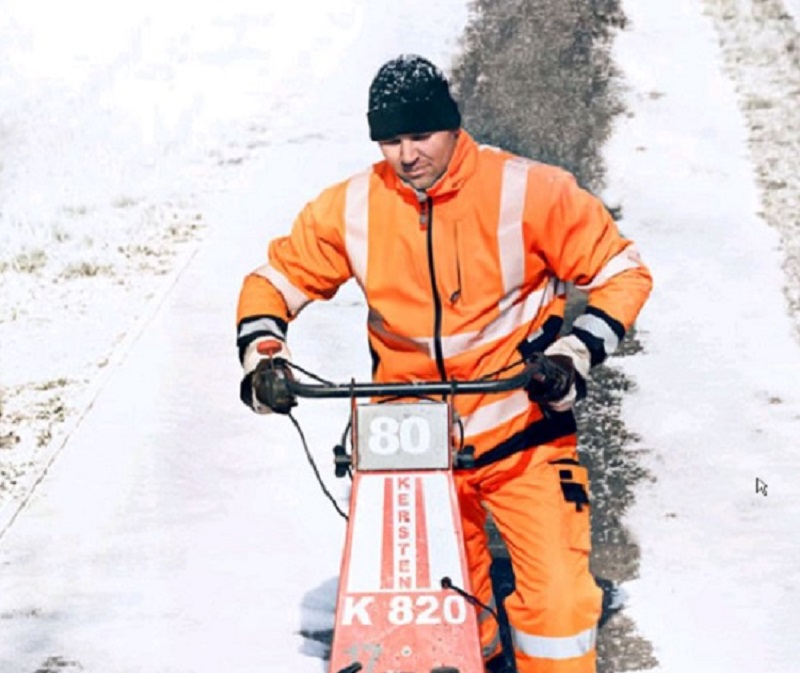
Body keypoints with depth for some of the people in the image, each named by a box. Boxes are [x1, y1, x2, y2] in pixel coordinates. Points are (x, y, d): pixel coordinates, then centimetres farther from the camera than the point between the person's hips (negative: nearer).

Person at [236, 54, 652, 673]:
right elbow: (276, 280, 9)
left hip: (521, 433, -3)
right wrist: (262, 354, -8)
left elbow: (622, 271, -3)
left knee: (557, 600, -11)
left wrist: (576, 354, -15)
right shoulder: (350, 209, -2)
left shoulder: (528, 193, -11)